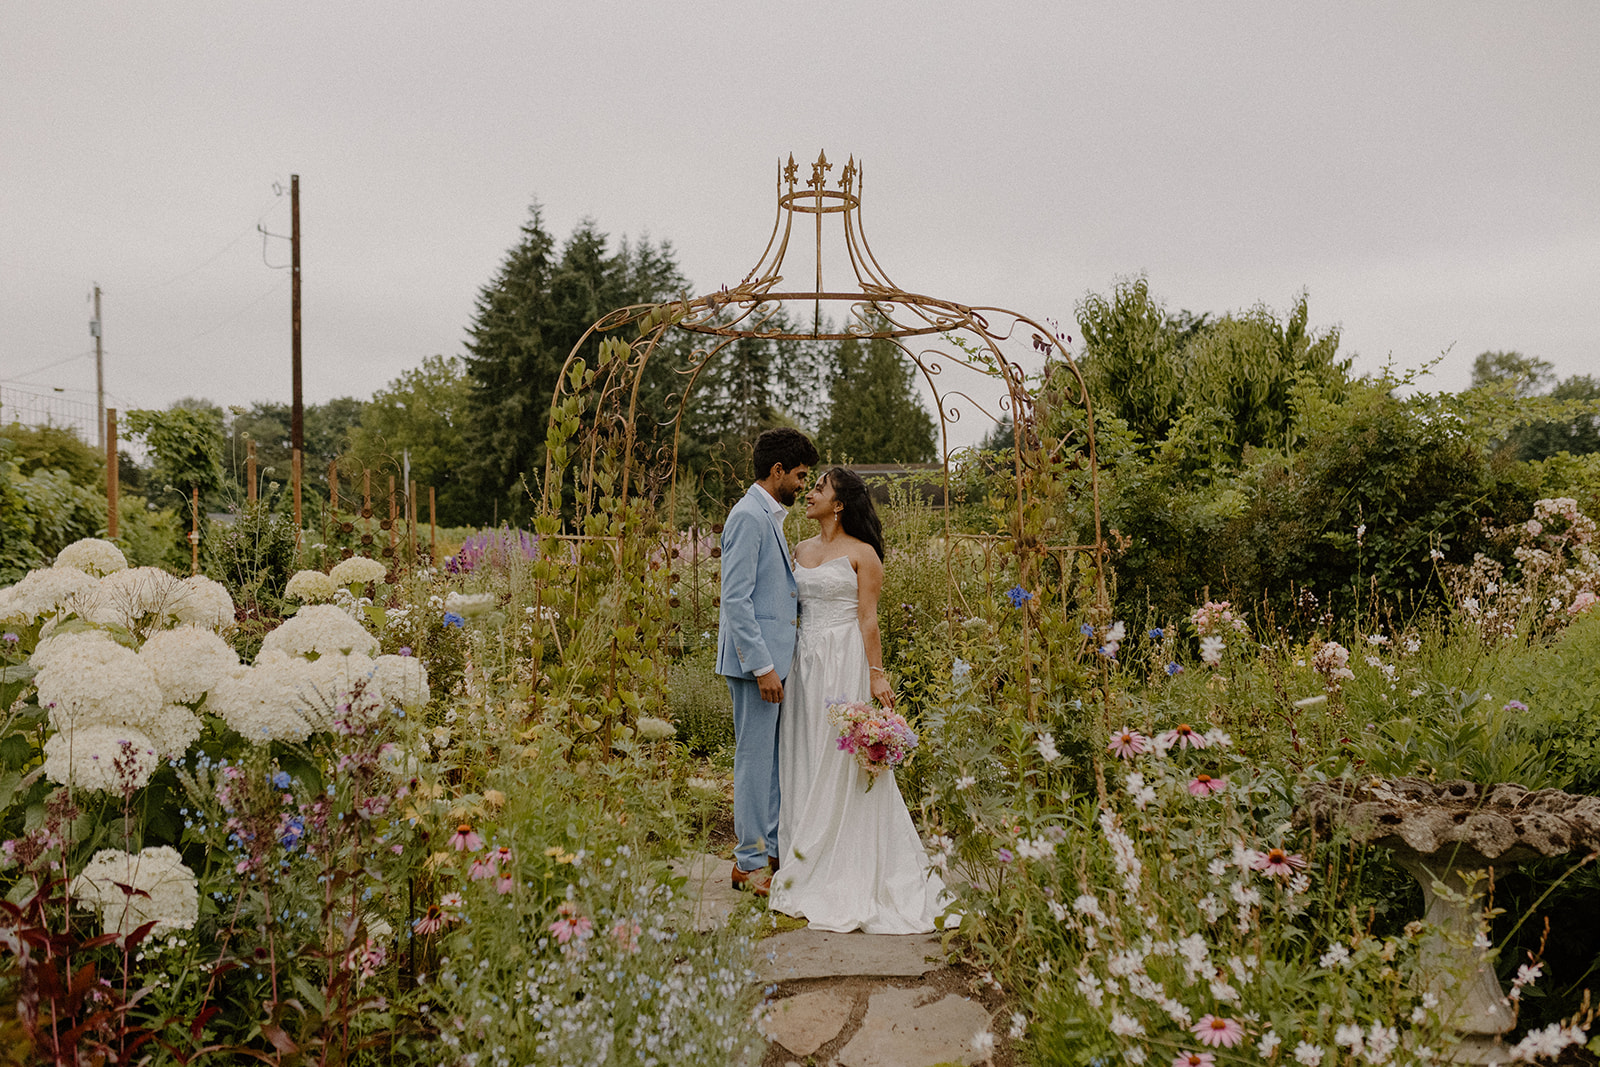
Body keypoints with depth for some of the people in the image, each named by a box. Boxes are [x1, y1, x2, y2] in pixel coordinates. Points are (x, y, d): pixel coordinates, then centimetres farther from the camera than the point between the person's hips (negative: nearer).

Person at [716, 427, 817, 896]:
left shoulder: (772, 517, 15)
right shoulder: (748, 517, -15)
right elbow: (736, 600, -21)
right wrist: (762, 666, -22)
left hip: (774, 656, 10)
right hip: (756, 659, -10)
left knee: (773, 756, 16)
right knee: (755, 759, -2)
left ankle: (771, 846, 27)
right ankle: (749, 862, 8)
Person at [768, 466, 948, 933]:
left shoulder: (862, 554, -3)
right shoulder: (802, 550, 14)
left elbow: (868, 619, -7)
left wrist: (877, 675, -11)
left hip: (845, 662, -6)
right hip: (805, 661, 6)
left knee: (843, 764, -2)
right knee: (805, 761, 8)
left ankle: (848, 872, 8)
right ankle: (809, 866, 18)